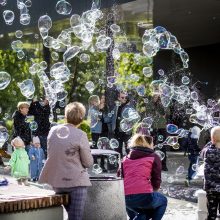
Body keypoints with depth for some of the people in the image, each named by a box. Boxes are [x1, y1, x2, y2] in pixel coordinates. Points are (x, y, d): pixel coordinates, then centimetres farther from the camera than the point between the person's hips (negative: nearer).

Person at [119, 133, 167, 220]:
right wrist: (153, 189, 26)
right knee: (163, 201, 29)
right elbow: (156, 182, 6)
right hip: (144, 196, -5)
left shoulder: (125, 158, 22)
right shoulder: (153, 157, 10)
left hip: (126, 199, 5)